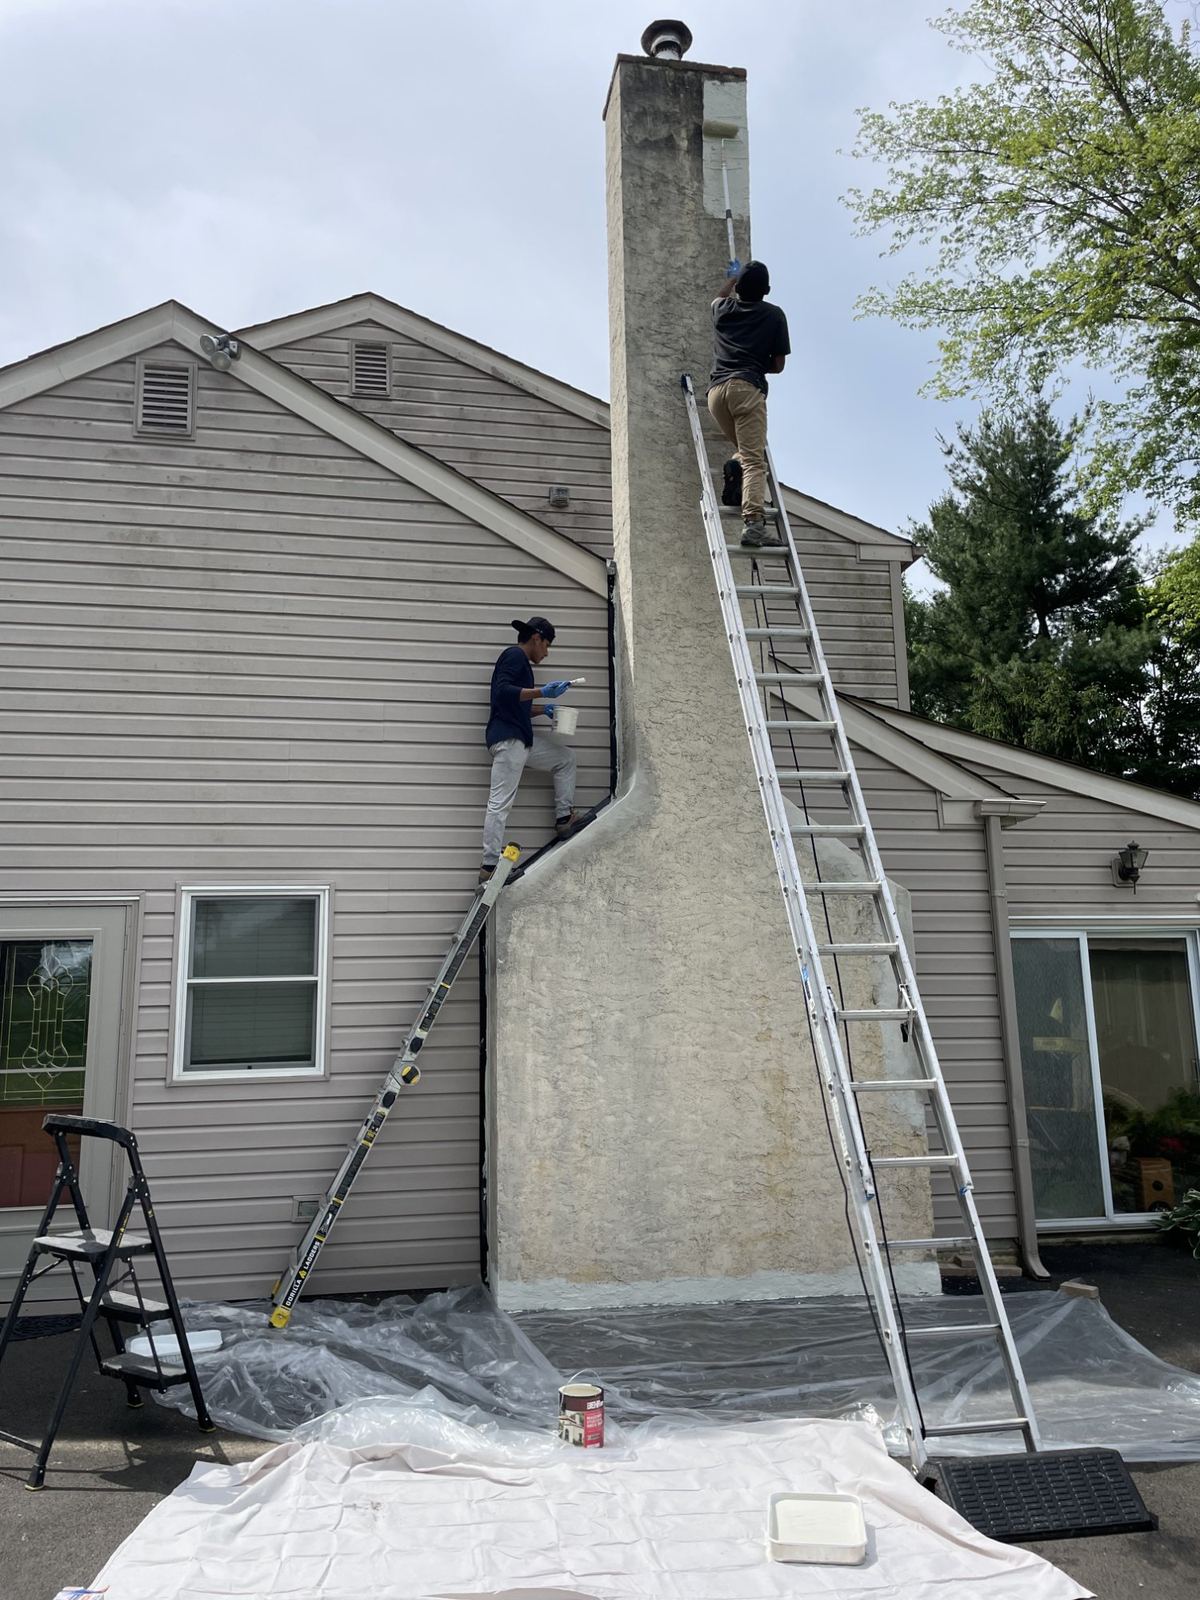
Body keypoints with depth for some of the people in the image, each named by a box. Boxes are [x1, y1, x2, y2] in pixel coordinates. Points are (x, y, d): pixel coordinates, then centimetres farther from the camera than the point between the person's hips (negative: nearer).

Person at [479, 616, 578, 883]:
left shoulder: (520, 660, 24)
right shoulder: (515, 655, -5)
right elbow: (502, 691, -21)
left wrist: (543, 710, 19)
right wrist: (543, 693, -22)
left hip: (522, 739, 10)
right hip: (507, 739, -10)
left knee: (566, 756, 18)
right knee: (501, 802, -12)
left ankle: (564, 818, 13)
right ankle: (490, 866, -13)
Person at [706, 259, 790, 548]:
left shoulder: (722, 308, 21)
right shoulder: (774, 315, 12)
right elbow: (778, 365, 13)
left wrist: (735, 278, 63)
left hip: (716, 389, 4)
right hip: (747, 387, -4)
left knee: (747, 449, 24)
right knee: (754, 460, -13)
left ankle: (735, 470, -9)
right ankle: (753, 522, -31)